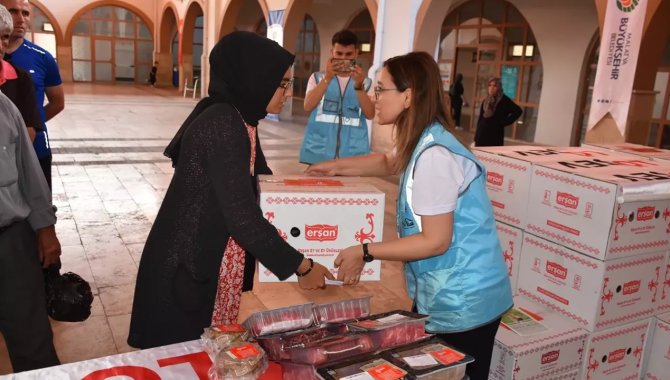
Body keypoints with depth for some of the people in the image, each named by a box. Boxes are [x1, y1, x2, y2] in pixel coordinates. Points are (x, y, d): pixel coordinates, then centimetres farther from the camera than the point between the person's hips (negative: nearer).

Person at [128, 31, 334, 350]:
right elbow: (242, 217, -26)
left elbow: (254, 190, 18)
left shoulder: (237, 120, 6)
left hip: (211, 265, 9)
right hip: (188, 271, -9)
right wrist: (301, 266, -17)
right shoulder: (222, 126, -24)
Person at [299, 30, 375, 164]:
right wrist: (327, 78, -15)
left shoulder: (365, 82, 9)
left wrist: (359, 85, -18)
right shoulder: (318, 77, 9)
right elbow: (308, 106, -6)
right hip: (318, 153, 0)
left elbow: (370, 114, -4)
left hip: (353, 155, 0)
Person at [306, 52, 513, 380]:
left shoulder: (433, 156, -27)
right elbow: (389, 163, 27)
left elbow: (435, 241, -25)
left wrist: (365, 252, -18)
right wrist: (337, 166, 17)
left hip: (463, 303, -9)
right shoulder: (422, 142, 4)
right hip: (442, 294, 9)